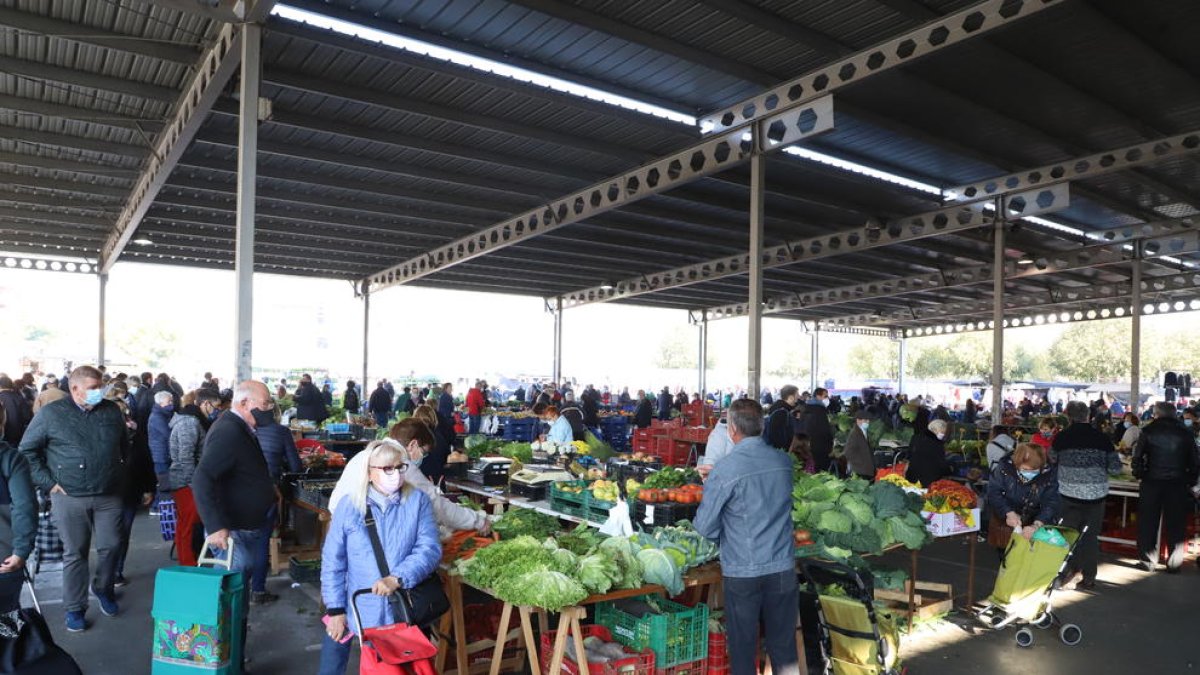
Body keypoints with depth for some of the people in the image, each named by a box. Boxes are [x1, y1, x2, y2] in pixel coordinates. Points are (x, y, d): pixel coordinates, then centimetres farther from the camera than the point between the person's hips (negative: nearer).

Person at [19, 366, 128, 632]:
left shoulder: (112, 411, 4)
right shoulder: (51, 413, -4)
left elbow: (124, 446, 17)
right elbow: (27, 450, 1)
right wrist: (48, 482, -4)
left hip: (109, 496, 3)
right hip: (69, 498, -2)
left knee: (110, 546, 9)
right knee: (74, 554, 6)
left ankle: (103, 589, 34)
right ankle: (75, 608, 19)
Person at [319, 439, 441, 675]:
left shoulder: (418, 501, -6)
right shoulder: (348, 505, -5)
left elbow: (430, 548, -13)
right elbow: (332, 561, -2)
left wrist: (397, 579, -26)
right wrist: (336, 609, -4)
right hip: (355, 611, 0)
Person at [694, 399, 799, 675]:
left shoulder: (724, 471, -17)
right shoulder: (784, 462, -3)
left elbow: (705, 526, -11)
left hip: (742, 572, -4)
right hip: (783, 568, 4)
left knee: (743, 650, 12)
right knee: (784, 647, 17)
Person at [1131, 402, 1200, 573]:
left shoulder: (1149, 431, -3)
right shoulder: (1185, 433, 2)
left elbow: (1138, 455, -6)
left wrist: (1139, 474, 7)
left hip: (1152, 483, -1)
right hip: (1178, 485, 2)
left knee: (1148, 524, 7)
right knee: (1175, 526, 9)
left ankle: (1148, 562, 11)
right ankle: (1174, 563, 13)